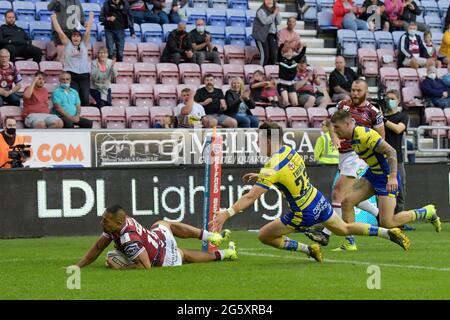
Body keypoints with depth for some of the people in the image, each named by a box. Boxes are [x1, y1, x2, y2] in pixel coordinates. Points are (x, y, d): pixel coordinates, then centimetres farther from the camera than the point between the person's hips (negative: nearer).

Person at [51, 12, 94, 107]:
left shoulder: (84, 44, 11)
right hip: (71, 76, -2)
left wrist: (91, 17, 7)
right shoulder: (67, 45, 8)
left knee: (85, 99, -6)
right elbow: (60, 32, 6)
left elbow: (88, 31, 6)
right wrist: (54, 19, 7)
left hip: (84, 75, 2)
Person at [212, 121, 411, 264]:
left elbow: (250, 197, -30)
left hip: (303, 214, -7)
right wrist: (259, 177, 14)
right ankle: (389, 233, 19)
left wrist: (227, 214, -32)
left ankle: (309, 249, 1)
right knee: (344, 229, 28)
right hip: (319, 201, 7)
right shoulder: (290, 151, -2)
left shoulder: (272, 167, -24)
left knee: (264, 236, 4)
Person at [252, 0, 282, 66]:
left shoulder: (273, 10, 12)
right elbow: (265, 21, -21)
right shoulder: (261, 11, -8)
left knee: (273, 55, -1)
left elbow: (279, 22, 10)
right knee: (265, 55, -13)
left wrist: (277, 13, -4)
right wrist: (274, 14, -18)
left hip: (271, 35, 7)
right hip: (262, 35, -6)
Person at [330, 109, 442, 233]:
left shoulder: (364, 135, -24)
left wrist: (393, 177, -36)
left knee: (387, 223, -12)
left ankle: (427, 212, 6)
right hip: (372, 174, 10)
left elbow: (391, 151, -28)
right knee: (347, 202, -4)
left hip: (386, 177, -9)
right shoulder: (353, 137, 6)